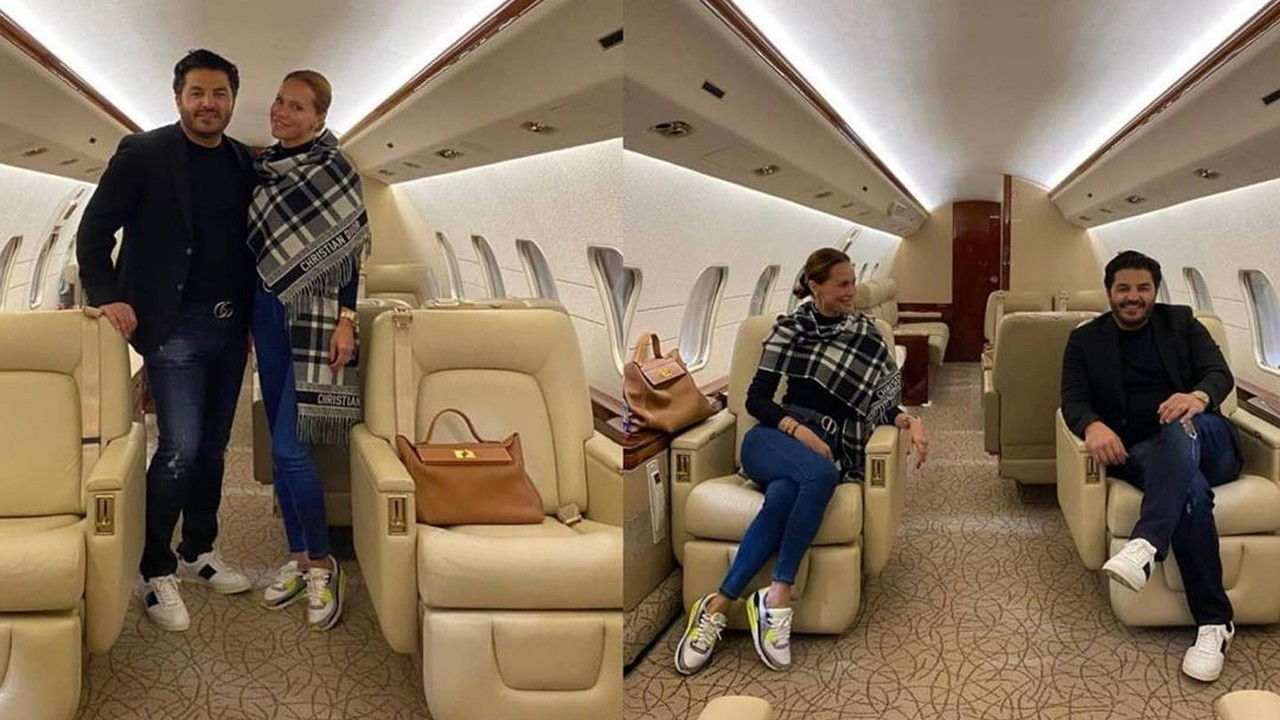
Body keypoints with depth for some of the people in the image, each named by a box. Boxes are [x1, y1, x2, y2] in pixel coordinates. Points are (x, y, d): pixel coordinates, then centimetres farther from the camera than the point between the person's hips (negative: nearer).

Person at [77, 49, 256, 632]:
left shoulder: (245, 164, 9)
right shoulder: (143, 154, -4)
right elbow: (94, 230, -1)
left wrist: (253, 315, 10)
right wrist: (107, 296, -11)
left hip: (230, 325, 5)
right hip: (173, 324, -5)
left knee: (213, 446, 12)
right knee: (180, 448, -10)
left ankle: (199, 552, 27)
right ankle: (157, 573, 5)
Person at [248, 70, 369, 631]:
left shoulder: (334, 169, -9)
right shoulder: (263, 166, 11)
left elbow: (350, 250, -11)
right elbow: (256, 246, 16)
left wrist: (347, 320, -17)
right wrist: (248, 317, 17)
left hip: (315, 317, -7)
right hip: (269, 311, 7)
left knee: (289, 447, -10)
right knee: (279, 445, 10)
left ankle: (322, 562, 6)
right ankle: (296, 557, 21)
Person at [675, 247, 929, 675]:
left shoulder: (866, 337, 11)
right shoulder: (788, 328, 9)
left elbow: (880, 402, 9)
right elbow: (756, 399, 4)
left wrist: (909, 421, -13)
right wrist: (799, 429, -13)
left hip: (828, 447, 1)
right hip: (774, 439, -1)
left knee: (780, 498, -36)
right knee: (822, 474, -37)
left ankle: (719, 606, -34)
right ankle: (779, 596, -34)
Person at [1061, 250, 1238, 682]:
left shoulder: (1181, 323, 14)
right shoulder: (1085, 340, 12)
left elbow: (1220, 372, 2)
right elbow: (1073, 400, 1)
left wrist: (1199, 396, -25)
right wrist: (1093, 425, -25)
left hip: (1205, 442, 1)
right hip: (1139, 454, -1)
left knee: (1178, 426, -36)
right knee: (1189, 485, -35)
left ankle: (1146, 545, -51)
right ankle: (1214, 620, -35)